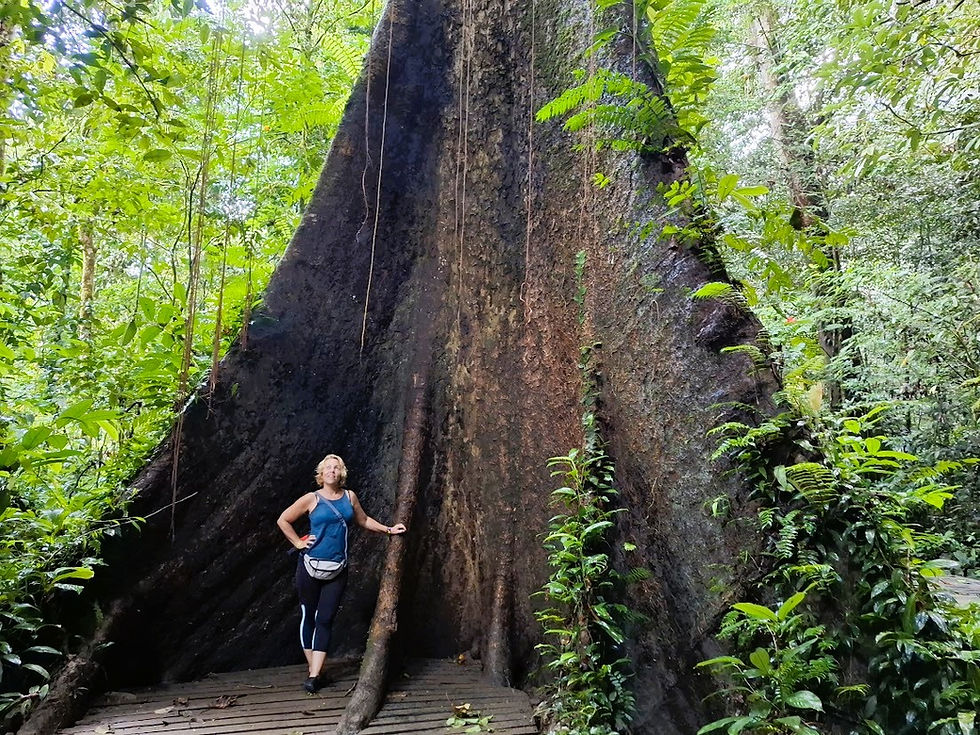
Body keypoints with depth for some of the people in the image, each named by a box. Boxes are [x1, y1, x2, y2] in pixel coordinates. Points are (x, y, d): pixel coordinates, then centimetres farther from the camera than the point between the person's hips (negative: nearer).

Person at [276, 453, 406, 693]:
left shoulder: (349, 497, 6)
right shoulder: (312, 499, -3)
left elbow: (363, 520, 20)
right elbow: (283, 520, 3)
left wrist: (388, 529, 16)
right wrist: (298, 543, -2)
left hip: (337, 569, 2)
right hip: (311, 565, -1)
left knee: (325, 620, -1)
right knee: (308, 617, 6)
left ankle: (314, 676, 0)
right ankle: (312, 667, 21)